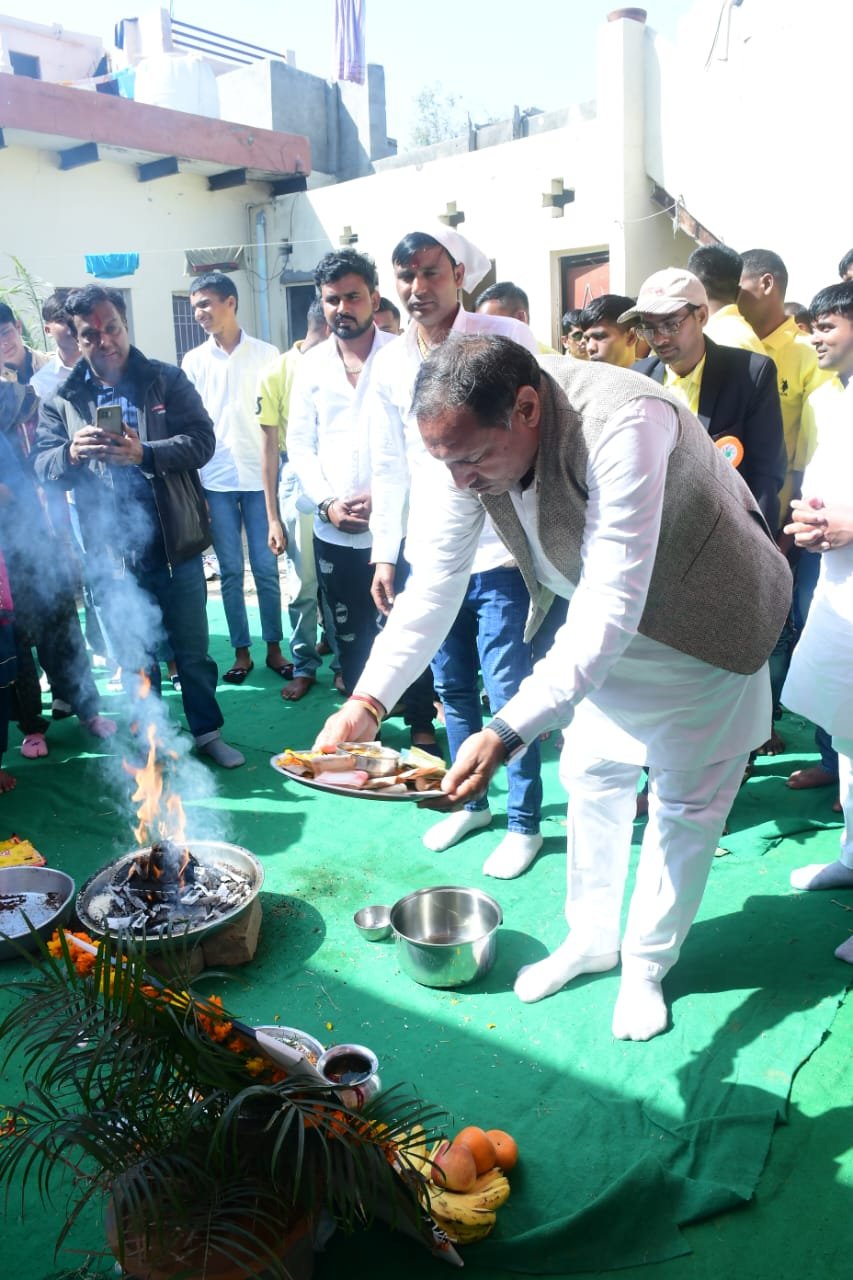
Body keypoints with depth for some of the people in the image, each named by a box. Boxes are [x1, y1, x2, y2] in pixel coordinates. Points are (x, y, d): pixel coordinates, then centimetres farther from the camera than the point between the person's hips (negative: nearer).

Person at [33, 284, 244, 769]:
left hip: (176, 547, -1)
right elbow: (43, 466, -1)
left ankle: (208, 733, 30)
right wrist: (72, 453, -24)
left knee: (193, 652, 12)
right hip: (113, 559, 1)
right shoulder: (62, 397, 4)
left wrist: (144, 453, -25)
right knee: (136, 663, 14)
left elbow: (202, 441, -9)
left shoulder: (168, 379, 1)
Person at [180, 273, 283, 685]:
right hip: (215, 482, 1)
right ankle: (241, 651, 16)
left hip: (260, 477, -1)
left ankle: (274, 647, 16)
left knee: (266, 567, 4)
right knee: (231, 570, 6)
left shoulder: (266, 354, 3)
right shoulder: (193, 361, 7)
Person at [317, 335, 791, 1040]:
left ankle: (647, 964, 26)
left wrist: (506, 733, -52)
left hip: (703, 617, -5)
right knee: (592, 773, 13)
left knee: (685, 797, 5)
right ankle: (593, 938, 33)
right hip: (598, 613, 6)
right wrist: (367, 702, -28)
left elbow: (612, 607, -44)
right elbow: (433, 584, -18)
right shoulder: (467, 439, -20)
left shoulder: (623, 424, -41)